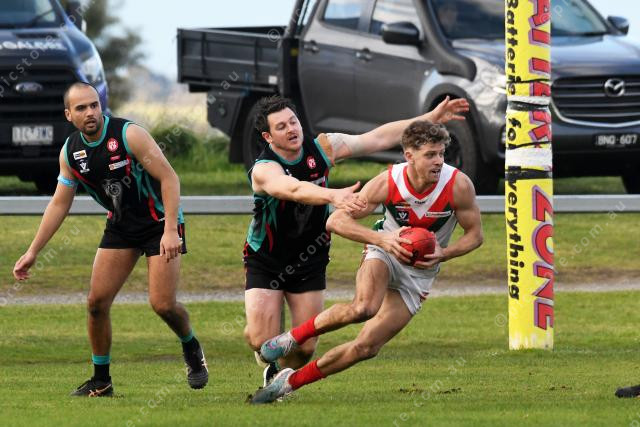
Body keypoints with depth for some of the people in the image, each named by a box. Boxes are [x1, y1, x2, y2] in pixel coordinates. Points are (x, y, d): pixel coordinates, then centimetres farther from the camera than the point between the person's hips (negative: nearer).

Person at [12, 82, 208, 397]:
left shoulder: (129, 135, -22)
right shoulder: (70, 152, -3)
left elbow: (169, 178, -22)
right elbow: (59, 203, 7)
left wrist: (170, 230, -31)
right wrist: (32, 252, 5)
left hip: (159, 223, -5)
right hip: (120, 226, 5)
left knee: (162, 304, -14)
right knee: (97, 302, -3)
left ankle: (191, 348, 19)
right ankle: (101, 381, 12)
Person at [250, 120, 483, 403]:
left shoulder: (459, 185, -19)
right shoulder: (387, 182, -21)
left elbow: (475, 235, -5)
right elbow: (336, 221, -16)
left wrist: (443, 254, -24)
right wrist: (381, 239, -31)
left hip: (420, 271, 2)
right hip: (386, 253, -2)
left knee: (366, 347, -9)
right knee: (364, 308, -37)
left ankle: (291, 381, 7)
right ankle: (294, 337, -14)